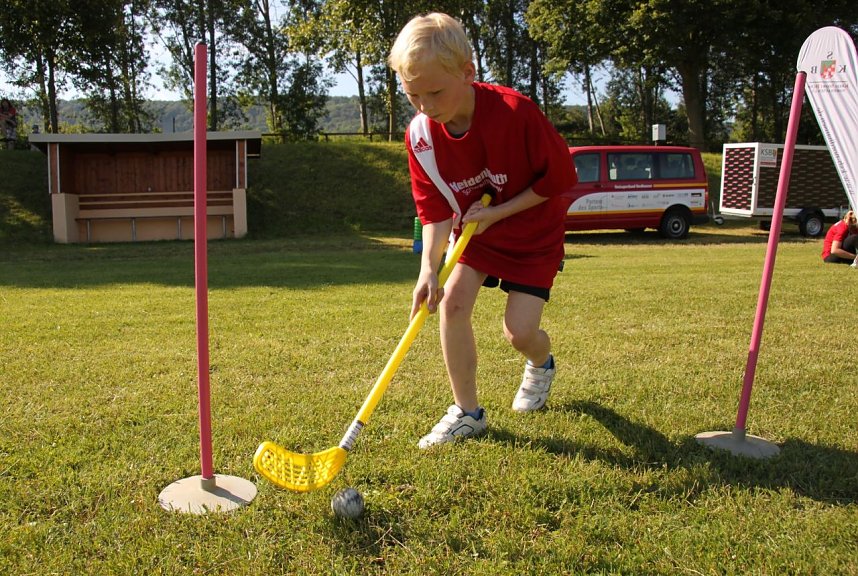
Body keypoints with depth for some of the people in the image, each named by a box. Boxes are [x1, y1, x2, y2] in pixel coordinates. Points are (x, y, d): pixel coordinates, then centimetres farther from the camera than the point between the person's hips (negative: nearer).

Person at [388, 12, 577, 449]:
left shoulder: (516, 113, -30)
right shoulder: (420, 135, -17)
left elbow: (559, 177, -18)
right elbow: (435, 209, -13)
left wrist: (497, 212, -22)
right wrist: (429, 268, -29)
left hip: (533, 232, -4)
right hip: (473, 231, 4)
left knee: (518, 331, -11)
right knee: (452, 301, -16)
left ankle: (541, 364, 30)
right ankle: (467, 411, 1)